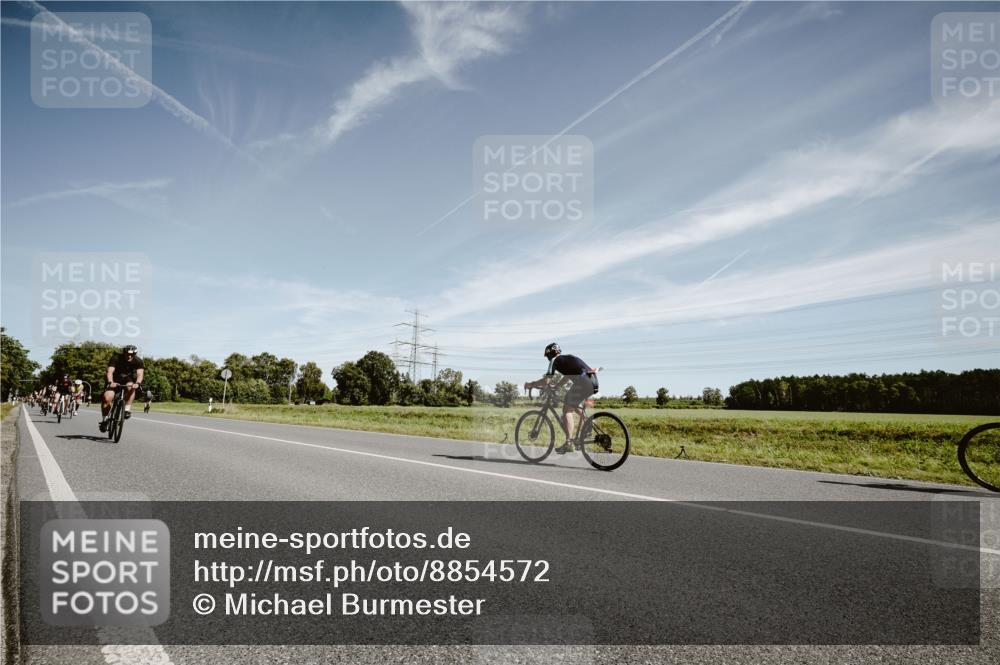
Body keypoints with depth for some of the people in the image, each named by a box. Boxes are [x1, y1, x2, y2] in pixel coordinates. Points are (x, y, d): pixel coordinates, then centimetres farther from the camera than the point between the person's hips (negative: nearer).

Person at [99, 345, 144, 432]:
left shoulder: (138, 361, -19)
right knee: (107, 398, -22)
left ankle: (127, 409, -23)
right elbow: (110, 371, -34)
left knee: (131, 387, -34)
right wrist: (110, 382, -54)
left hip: (128, 380, 1)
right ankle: (104, 419, -1)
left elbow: (140, 373, -32)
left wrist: (137, 383, -53)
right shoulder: (116, 358, -23)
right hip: (114, 381, -1)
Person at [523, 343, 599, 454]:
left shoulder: (555, 360, 5)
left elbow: (546, 380, -4)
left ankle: (568, 443, -10)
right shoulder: (567, 358, 31)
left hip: (583, 381, -8)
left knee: (567, 409, -2)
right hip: (593, 382, 9)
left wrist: (531, 384, 9)